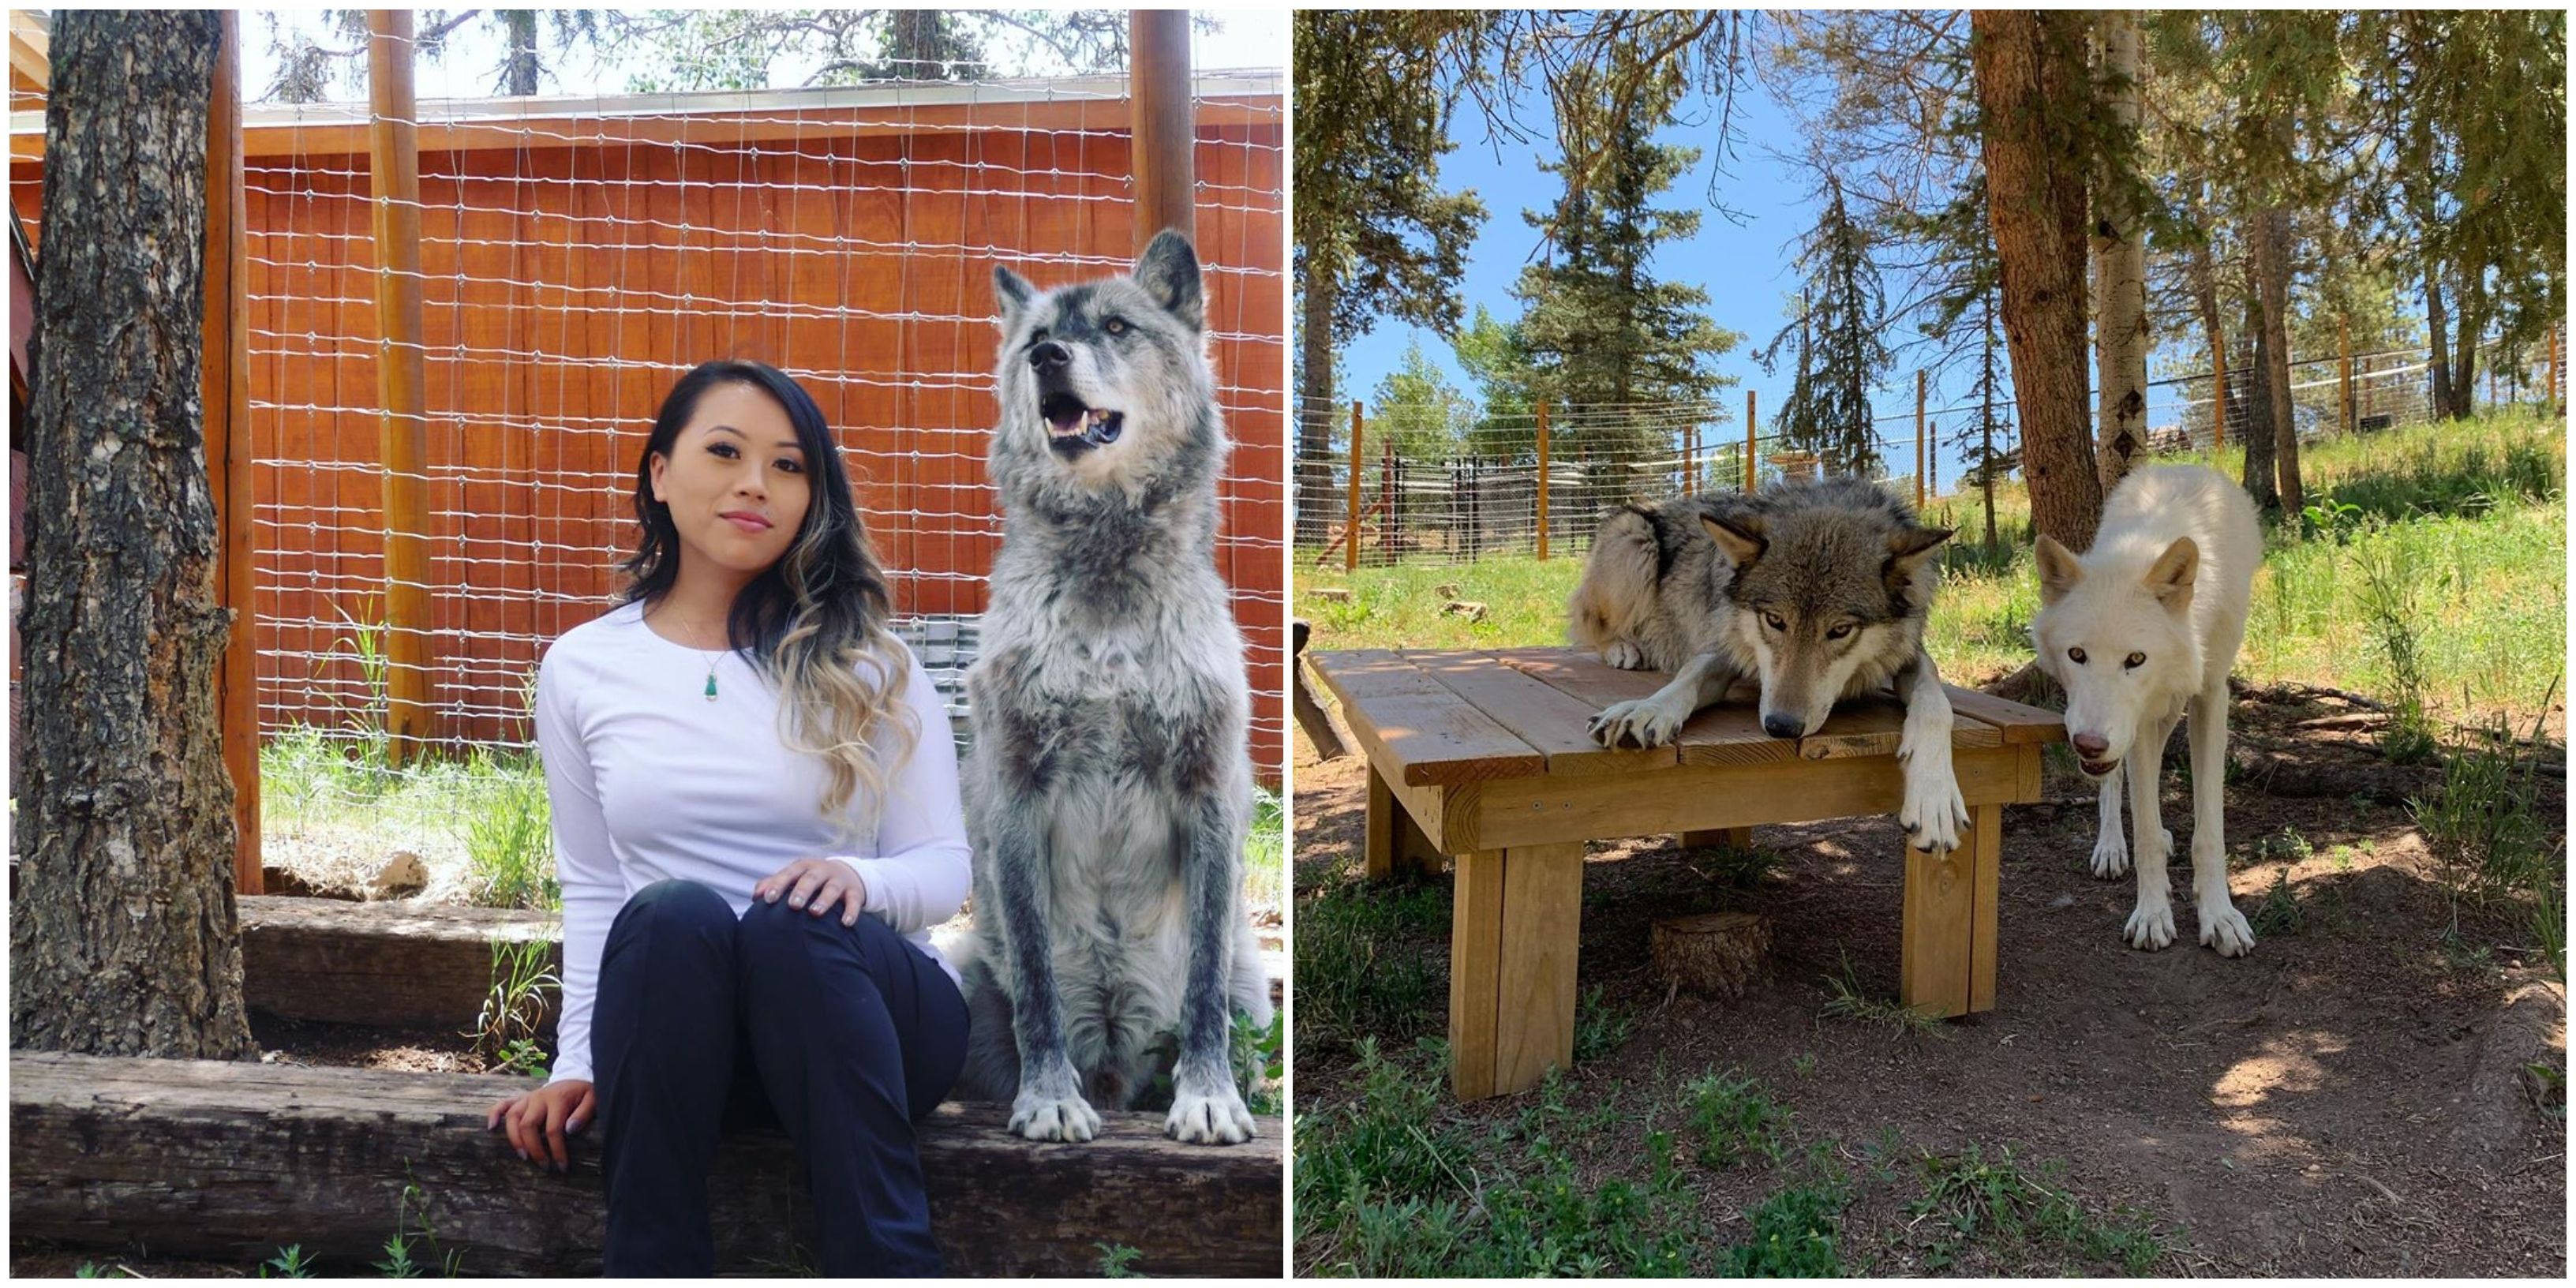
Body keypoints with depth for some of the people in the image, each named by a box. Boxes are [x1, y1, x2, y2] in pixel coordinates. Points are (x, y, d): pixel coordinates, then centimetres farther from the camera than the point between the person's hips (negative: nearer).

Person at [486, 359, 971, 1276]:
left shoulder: (865, 660, 2)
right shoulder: (581, 668, 8)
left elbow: (946, 866, 1)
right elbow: (593, 889, 13)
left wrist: (860, 877, -21)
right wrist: (580, 1061, 3)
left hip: (866, 1010, -1)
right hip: (680, 1034, 1)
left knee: (793, 921, -35)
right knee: (671, 916, -33)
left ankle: (889, 1266, -32)